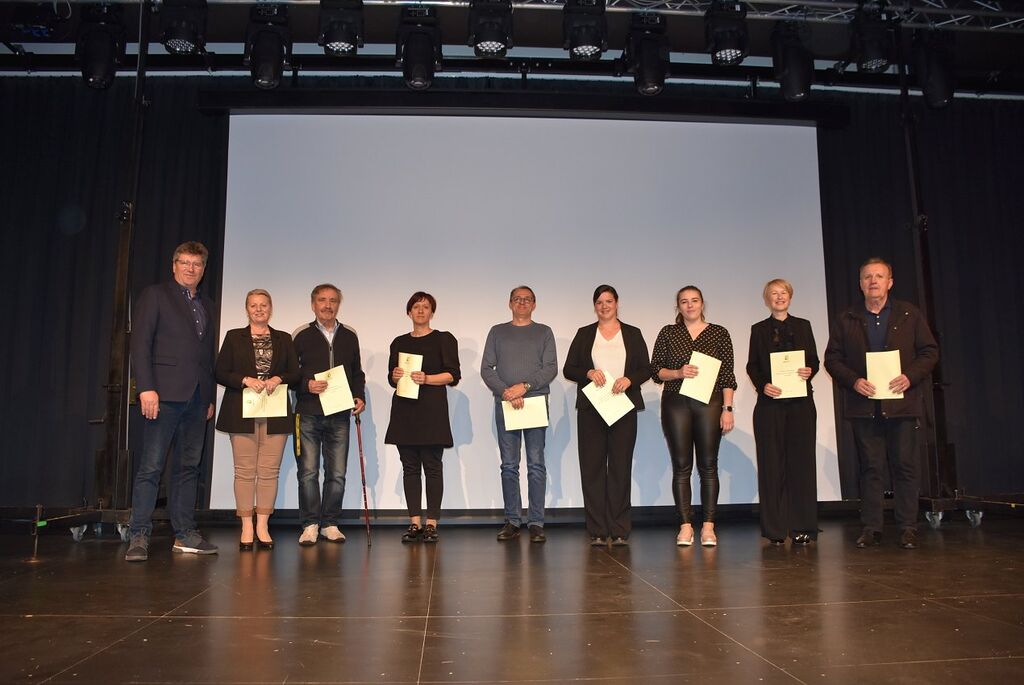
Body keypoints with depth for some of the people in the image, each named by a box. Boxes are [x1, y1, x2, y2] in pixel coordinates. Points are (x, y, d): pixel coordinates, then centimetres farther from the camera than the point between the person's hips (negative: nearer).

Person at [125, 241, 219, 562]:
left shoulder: (208, 306, 20)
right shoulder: (155, 295, 4)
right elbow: (140, 343, -5)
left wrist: (210, 397, 13)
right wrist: (146, 388, -14)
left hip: (197, 398, 6)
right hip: (164, 393, -5)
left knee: (188, 466, 6)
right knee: (151, 466, -5)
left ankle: (185, 534, 10)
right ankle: (139, 536, 0)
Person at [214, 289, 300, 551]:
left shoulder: (284, 339, 14)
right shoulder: (234, 337, 10)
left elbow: (295, 374, 11)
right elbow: (220, 372, 4)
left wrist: (278, 379, -10)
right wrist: (246, 380, -12)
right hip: (243, 413, -1)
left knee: (269, 471, 0)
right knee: (244, 471, -1)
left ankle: (263, 526, 8)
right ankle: (246, 528, 7)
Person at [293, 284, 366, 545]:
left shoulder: (349, 336, 13)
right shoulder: (302, 336, 4)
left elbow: (357, 372, 18)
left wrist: (359, 397, 4)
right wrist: (307, 386, -13)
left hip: (339, 415, 3)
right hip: (308, 415, -2)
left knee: (337, 474, 4)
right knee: (308, 472, -1)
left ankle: (330, 523, 16)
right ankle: (310, 524, 10)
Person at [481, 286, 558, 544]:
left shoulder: (543, 332, 11)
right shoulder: (497, 332, 14)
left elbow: (551, 368, 0)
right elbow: (486, 369, 5)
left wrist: (524, 386, -13)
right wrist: (506, 392, -9)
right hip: (504, 404, 1)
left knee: (536, 464, -3)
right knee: (509, 465, 3)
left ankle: (536, 523, 1)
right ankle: (512, 521, 9)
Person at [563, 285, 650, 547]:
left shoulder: (633, 334, 11)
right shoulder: (584, 334, 11)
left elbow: (646, 369, 7)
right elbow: (568, 369, 7)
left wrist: (629, 379, -12)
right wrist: (589, 373, -11)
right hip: (591, 409, 0)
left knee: (621, 467, 0)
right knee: (592, 467, -1)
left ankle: (619, 531, 6)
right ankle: (597, 531, 5)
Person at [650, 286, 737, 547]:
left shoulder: (719, 333, 8)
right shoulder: (668, 333, 9)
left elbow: (728, 375, 4)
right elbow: (655, 370, 6)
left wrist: (727, 409, -4)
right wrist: (678, 373, -12)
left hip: (710, 404, 0)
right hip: (676, 404, 1)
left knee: (708, 465, 1)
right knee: (681, 465, 1)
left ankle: (708, 526, 7)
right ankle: (685, 526, 7)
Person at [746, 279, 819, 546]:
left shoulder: (803, 326, 13)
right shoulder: (759, 330, 10)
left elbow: (814, 360, 11)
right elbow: (752, 366, 6)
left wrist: (809, 371, -11)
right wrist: (762, 385, -12)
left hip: (801, 402, 1)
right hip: (770, 403, -1)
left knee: (801, 461, -1)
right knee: (772, 463, -1)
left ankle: (802, 527, 5)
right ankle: (775, 529, 3)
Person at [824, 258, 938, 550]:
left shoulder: (910, 314, 9)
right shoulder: (845, 320, 9)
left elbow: (929, 351, 6)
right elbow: (832, 358, 7)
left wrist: (910, 376, -11)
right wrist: (853, 381, -9)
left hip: (902, 402, 0)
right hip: (864, 405, 1)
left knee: (905, 465, 2)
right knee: (870, 467, 4)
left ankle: (907, 527, 11)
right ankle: (871, 527, 9)